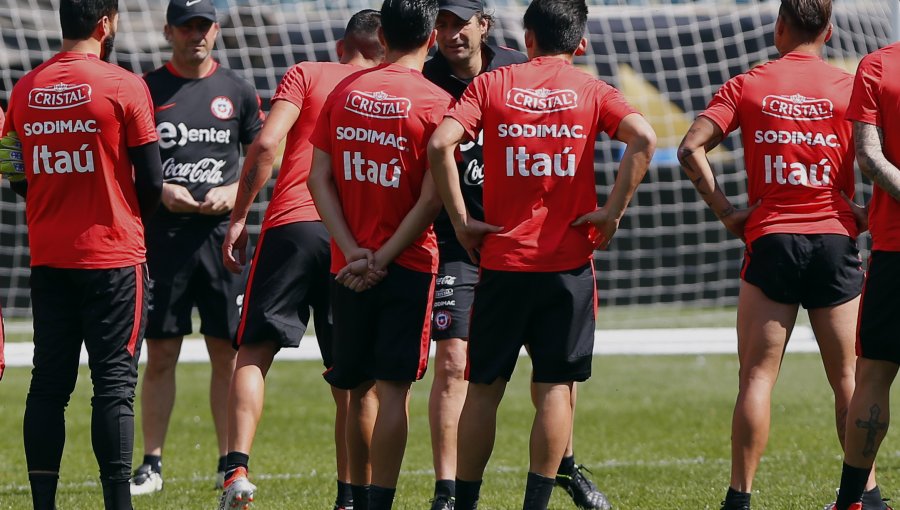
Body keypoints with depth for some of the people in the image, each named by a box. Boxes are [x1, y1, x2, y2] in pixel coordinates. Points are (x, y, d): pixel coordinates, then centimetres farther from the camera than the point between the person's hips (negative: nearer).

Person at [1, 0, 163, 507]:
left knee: (48, 384, 8)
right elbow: (151, 180, -6)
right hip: (113, 256, -4)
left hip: (47, 257, 4)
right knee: (114, 384, -3)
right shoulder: (123, 86, -9)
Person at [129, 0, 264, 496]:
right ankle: (151, 463, 6)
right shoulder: (146, 89, 5)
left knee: (227, 352, 2)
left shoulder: (237, 91, 9)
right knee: (160, 353, 0)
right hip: (162, 233, -1)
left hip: (222, 232, 1)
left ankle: (230, 464, 8)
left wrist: (234, 192, -5)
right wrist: (159, 191, -11)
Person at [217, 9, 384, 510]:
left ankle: (238, 468, -16)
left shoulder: (307, 75, 9)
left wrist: (239, 217, 0)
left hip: (292, 225, -2)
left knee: (254, 353, 2)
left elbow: (266, 143, -4)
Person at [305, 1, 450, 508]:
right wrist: (381, 261, -9)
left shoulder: (344, 92, 4)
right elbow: (430, 200, -13)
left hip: (349, 266, 4)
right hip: (409, 266, -4)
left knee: (358, 389, 14)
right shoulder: (436, 103, -8)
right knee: (393, 388, -3)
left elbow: (319, 179, 1)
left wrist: (355, 253, -5)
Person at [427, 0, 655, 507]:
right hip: (569, 263, 0)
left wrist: (461, 220, -4)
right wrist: (613, 211, -8)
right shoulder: (592, 91, 4)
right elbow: (643, 138, -15)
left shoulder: (492, 85, 4)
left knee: (484, 386, 9)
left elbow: (440, 144, -10)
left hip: (502, 260, 1)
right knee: (555, 387, 3)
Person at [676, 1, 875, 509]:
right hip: (835, 239, 0)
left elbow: (692, 149, -6)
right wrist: (870, 214, 2)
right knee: (848, 376, 7)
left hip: (770, 239, 0)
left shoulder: (747, 86, 3)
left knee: (757, 375, 1)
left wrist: (726, 211, -1)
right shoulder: (850, 87, 2)